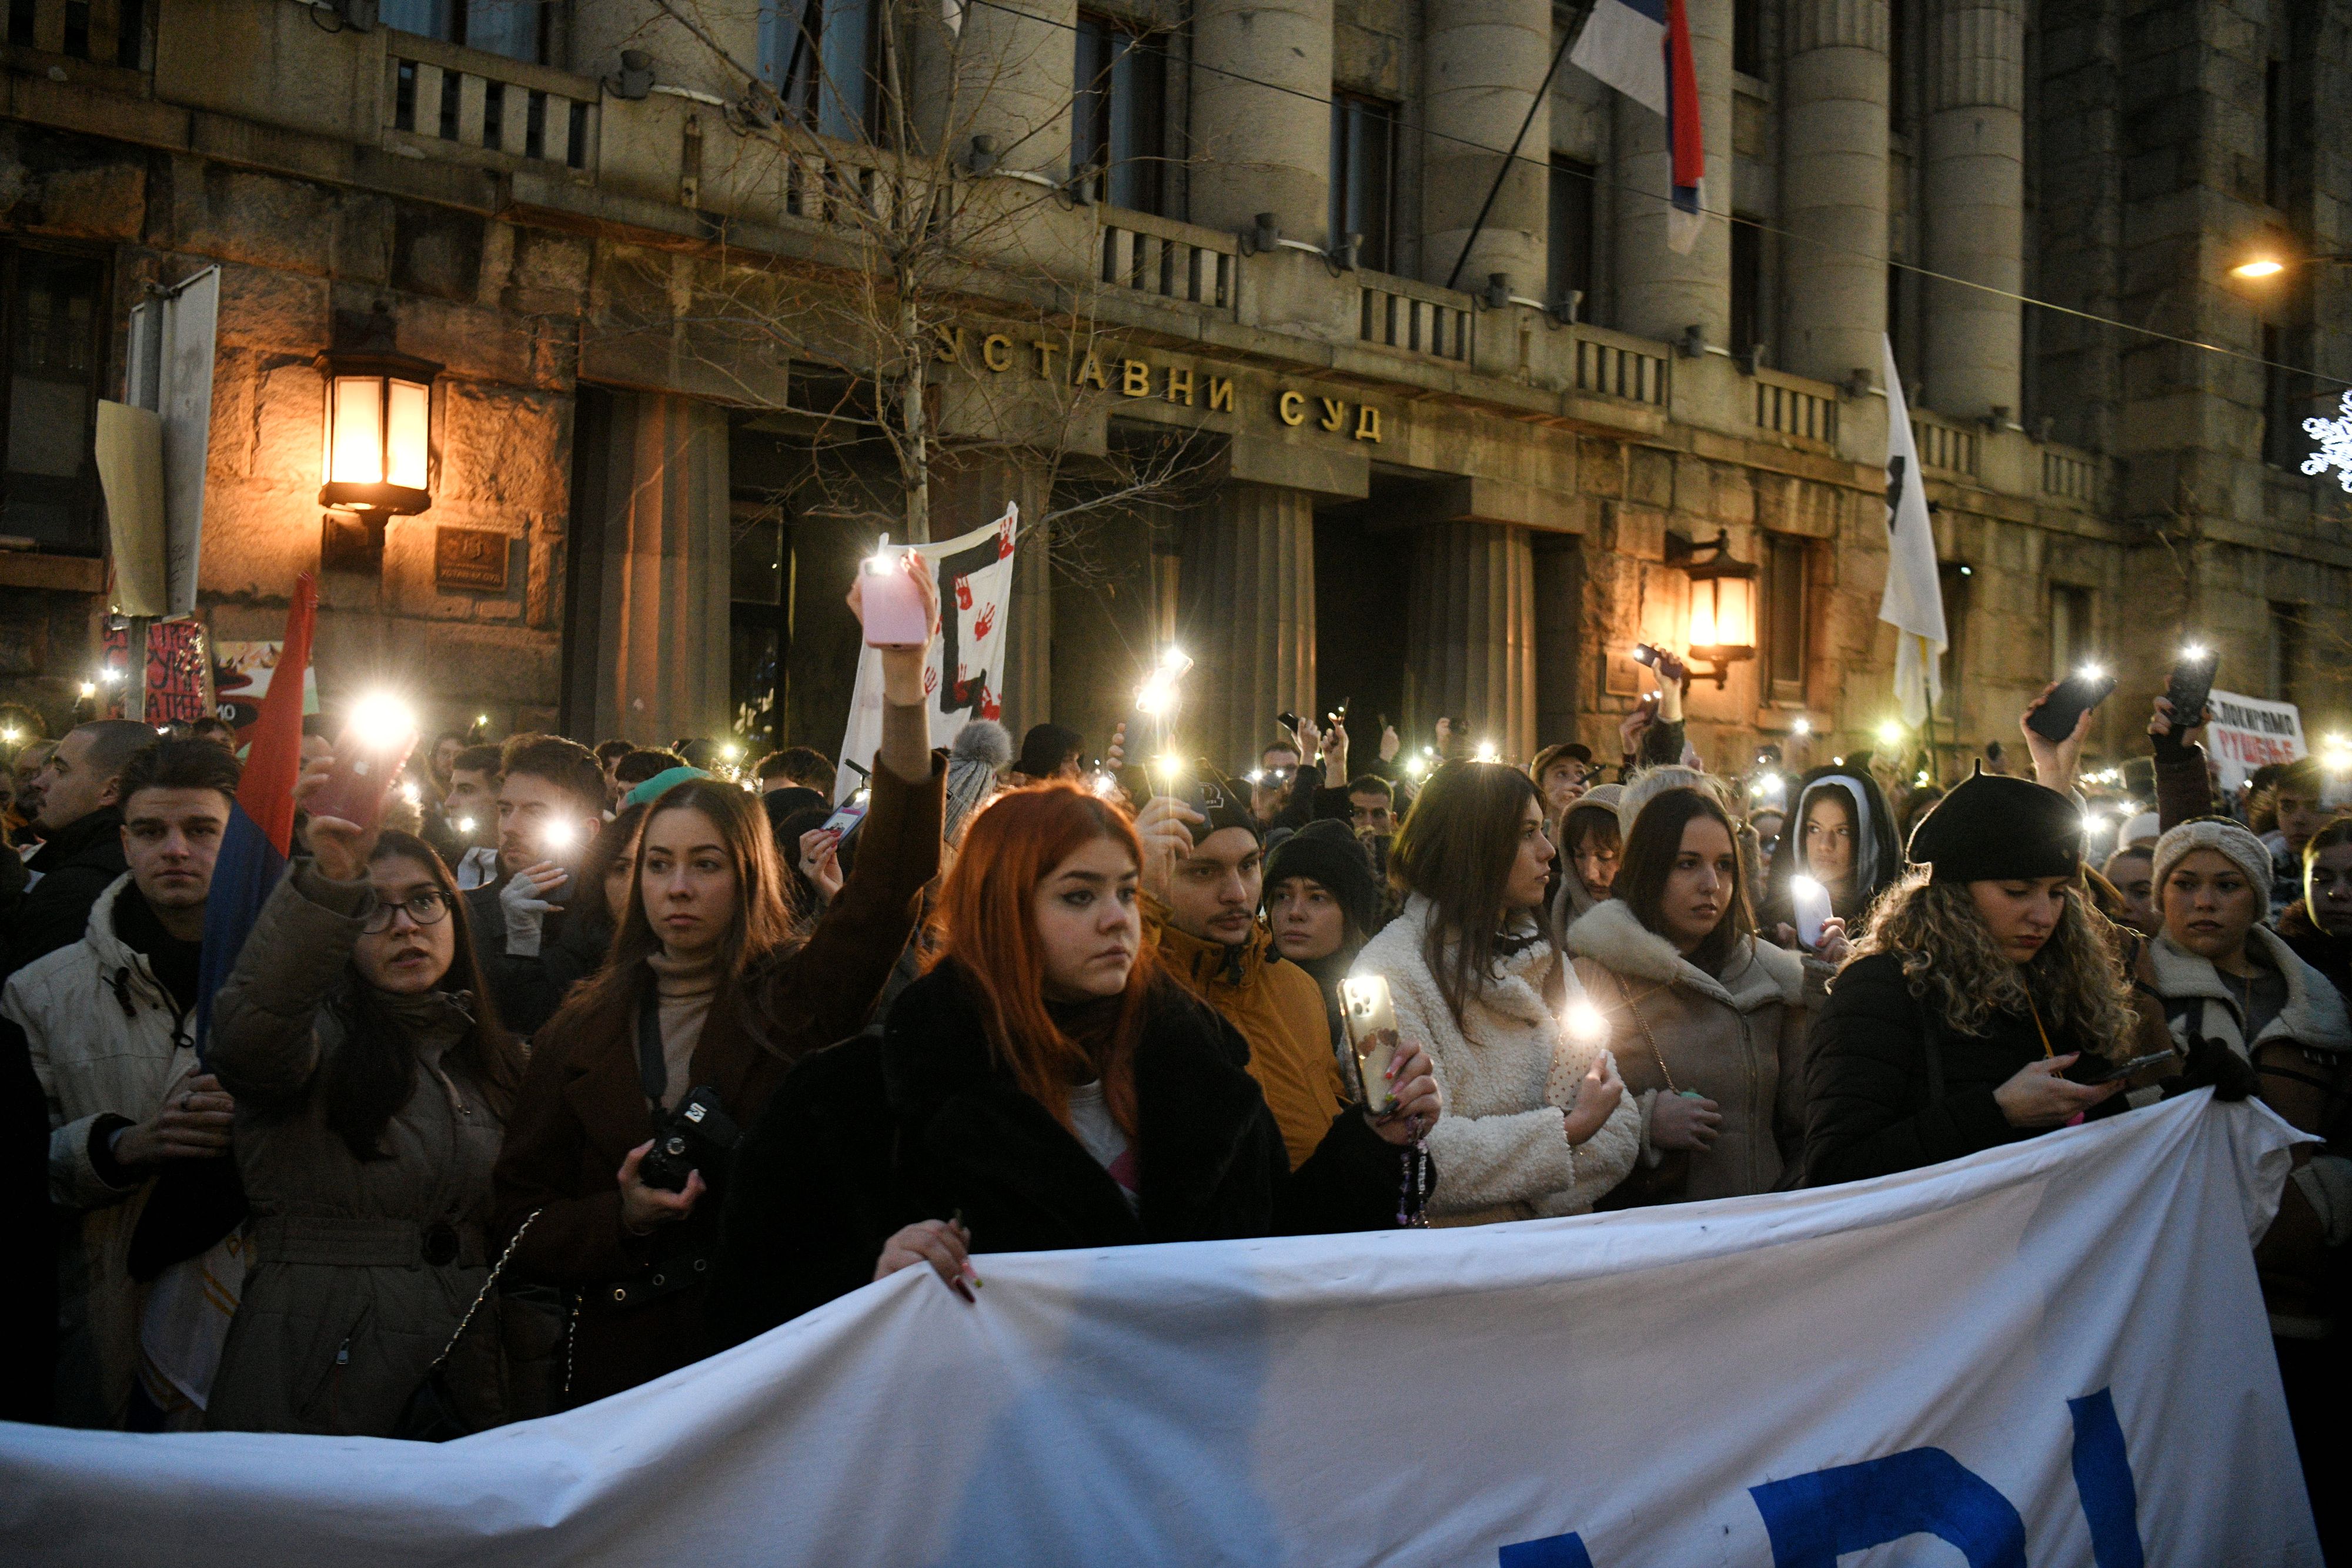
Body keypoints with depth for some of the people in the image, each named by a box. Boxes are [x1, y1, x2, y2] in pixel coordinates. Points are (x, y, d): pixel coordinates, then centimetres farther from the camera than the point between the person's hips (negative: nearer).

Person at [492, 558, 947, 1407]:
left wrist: (904, 681, -29)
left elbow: (892, 876, -18)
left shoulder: (798, 996, -2)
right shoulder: (580, 1032, 7)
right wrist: (622, 1217, -12)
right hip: (625, 1362, 2)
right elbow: (521, 1222, 10)